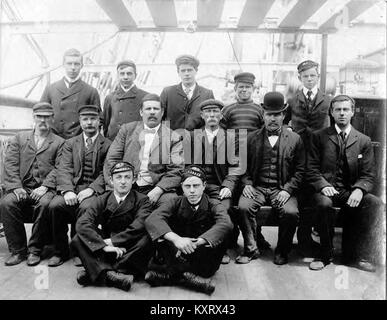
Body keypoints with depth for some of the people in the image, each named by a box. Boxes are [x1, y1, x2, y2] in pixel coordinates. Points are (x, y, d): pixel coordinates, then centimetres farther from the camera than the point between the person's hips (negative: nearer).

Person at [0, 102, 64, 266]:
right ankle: (18, 250, -11)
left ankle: (35, 249, -15)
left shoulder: (59, 142, 13)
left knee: (45, 204, -34)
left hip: (45, 190, -2)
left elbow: (59, 169, 0)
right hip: (22, 189, 3)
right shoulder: (19, 138, 19)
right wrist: (16, 187, -8)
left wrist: (45, 187, -16)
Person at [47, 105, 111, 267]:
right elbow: (64, 169, 4)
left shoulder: (108, 145, 8)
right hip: (72, 188, 3)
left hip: (94, 190, -3)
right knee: (55, 205, -25)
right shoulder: (70, 144, 17)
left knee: (85, 207, -33)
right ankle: (60, 251, -5)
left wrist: (91, 189, -18)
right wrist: (67, 190, -14)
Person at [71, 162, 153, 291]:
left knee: (146, 239, -31)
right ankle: (108, 275, -35)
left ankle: (95, 273, -27)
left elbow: (139, 227, -19)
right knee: (77, 239, -18)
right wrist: (104, 246, -26)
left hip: (131, 250, -2)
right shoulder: (102, 200, 4)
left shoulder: (142, 200, -1)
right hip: (105, 251, 2)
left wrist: (112, 241, -23)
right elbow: (82, 223, -13)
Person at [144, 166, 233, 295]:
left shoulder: (213, 205, -4)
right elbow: (151, 220, -21)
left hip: (203, 260, 0)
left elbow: (225, 224, -27)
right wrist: (176, 239, -38)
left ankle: (169, 273, -25)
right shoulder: (176, 203, -2)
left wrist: (196, 243, -39)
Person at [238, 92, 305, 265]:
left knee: (291, 212, -28)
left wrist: (287, 189, -10)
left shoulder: (295, 139, 8)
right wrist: (247, 184, -7)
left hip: (282, 189, -1)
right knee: (244, 207, -27)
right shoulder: (251, 138, 11)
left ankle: (282, 251, -1)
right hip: (256, 187, 1)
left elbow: (300, 170, 4)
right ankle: (251, 249, -6)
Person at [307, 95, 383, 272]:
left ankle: (356, 255, -12)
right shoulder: (319, 137, 7)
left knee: (375, 203, -26)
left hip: (351, 191, 2)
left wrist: (359, 190, -16)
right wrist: (323, 185, -18)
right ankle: (326, 254, -13)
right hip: (327, 190, -2)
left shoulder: (364, 141, 11)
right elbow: (311, 169, 1)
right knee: (323, 203, -34)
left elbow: (368, 175, 5)